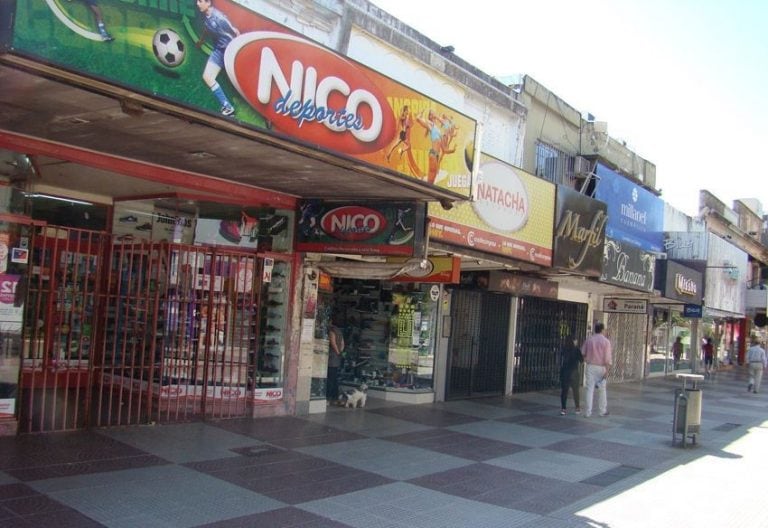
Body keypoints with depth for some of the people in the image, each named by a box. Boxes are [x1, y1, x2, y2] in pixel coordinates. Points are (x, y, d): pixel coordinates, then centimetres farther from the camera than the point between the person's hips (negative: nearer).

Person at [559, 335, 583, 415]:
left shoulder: (563, 349, 3)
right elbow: (581, 360, -3)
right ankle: (577, 408, 17)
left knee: (564, 390, 4)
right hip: (573, 372, -3)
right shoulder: (576, 349, -8)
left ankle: (563, 409, 1)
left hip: (564, 372, 3)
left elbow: (561, 361, 4)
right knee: (575, 390, 10)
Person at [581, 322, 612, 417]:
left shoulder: (589, 339, 0)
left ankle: (588, 412, 0)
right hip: (601, 367, -1)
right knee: (602, 389, 13)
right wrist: (607, 371, -10)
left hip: (590, 366, 1)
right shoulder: (606, 341, -7)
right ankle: (603, 411, 20)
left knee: (590, 389, 2)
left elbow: (583, 353, 6)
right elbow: (607, 357, -11)